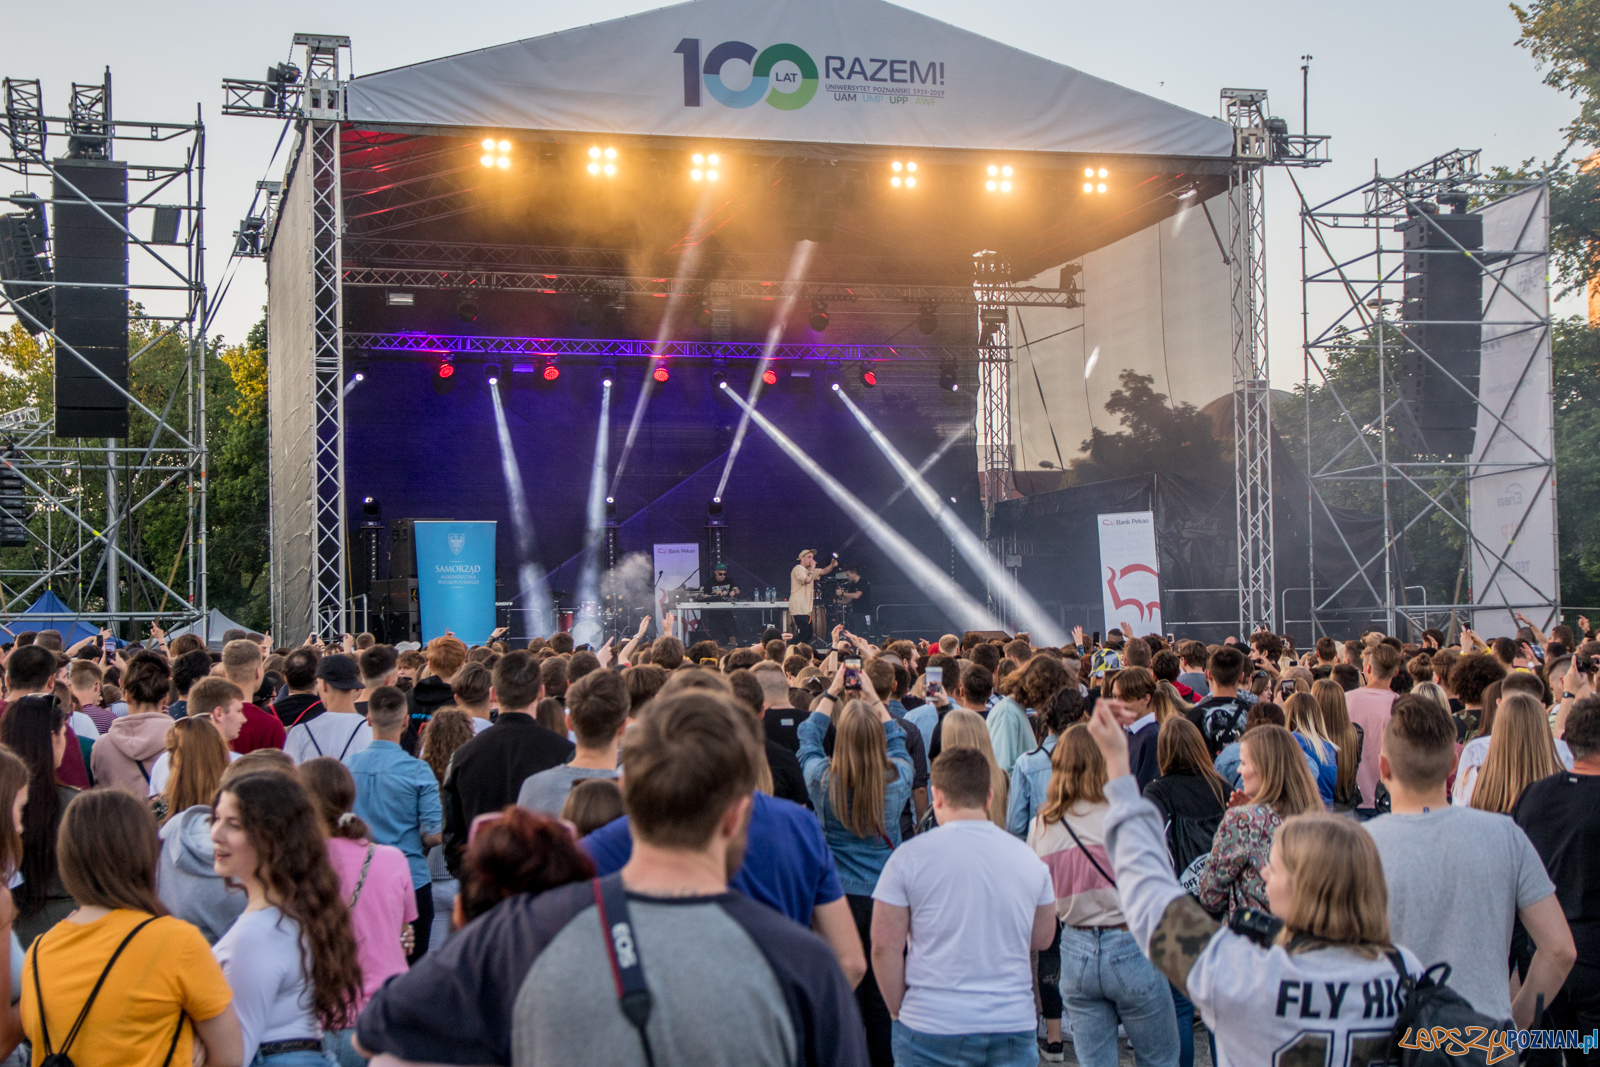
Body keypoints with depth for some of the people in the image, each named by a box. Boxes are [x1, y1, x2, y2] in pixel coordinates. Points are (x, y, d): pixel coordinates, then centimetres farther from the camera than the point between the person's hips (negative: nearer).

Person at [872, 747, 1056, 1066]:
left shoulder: (910, 857, -6)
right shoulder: (1029, 858, 5)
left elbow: (885, 947, -5)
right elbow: (1043, 938, 17)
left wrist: (899, 1013, 5)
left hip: (931, 1028, -3)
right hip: (1014, 1028, 3)